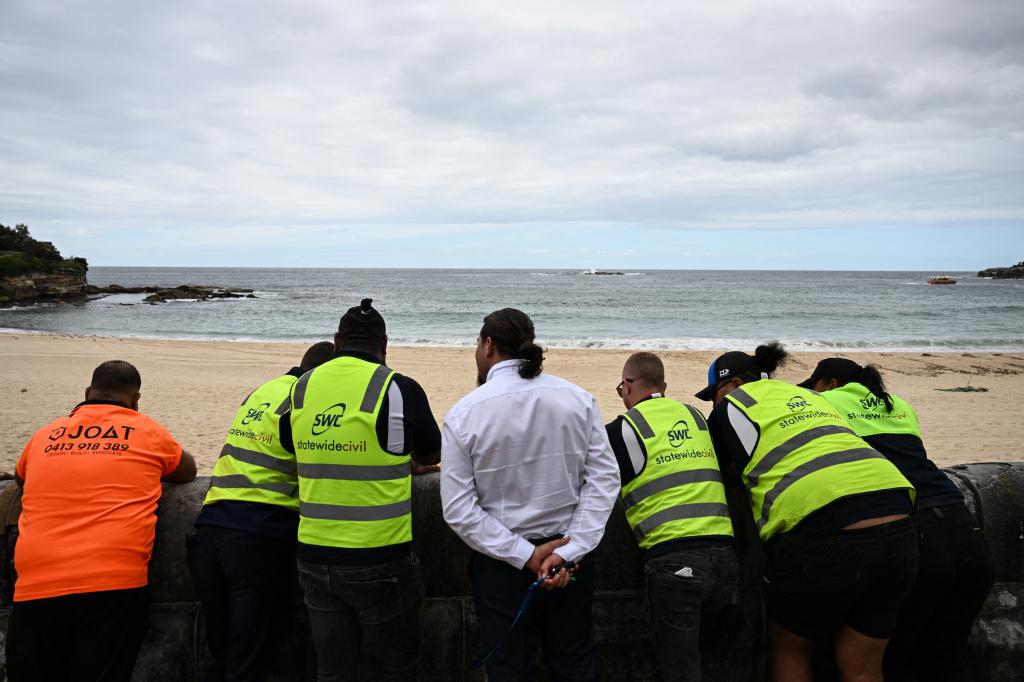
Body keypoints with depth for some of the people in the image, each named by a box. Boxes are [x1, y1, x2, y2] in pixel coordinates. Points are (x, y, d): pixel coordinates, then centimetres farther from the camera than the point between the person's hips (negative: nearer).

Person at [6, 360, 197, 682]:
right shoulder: (148, 431, 8)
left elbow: (20, 477, 36)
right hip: (115, 586, -3)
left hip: (35, 588, 3)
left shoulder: (44, 435, 15)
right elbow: (188, 471, 25)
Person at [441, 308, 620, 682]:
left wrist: (525, 556, -13)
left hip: (501, 565, -2)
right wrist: (568, 551, -11)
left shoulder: (463, 414, -13)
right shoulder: (577, 399, -6)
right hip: (571, 561, 3)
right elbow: (604, 478, -9)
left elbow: (458, 510, -14)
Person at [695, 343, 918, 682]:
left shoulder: (731, 407, 10)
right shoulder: (809, 395, 28)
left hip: (826, 536, -6)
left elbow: (727, 473, 18)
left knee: (790, 649, 19)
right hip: (897, 527, 7)